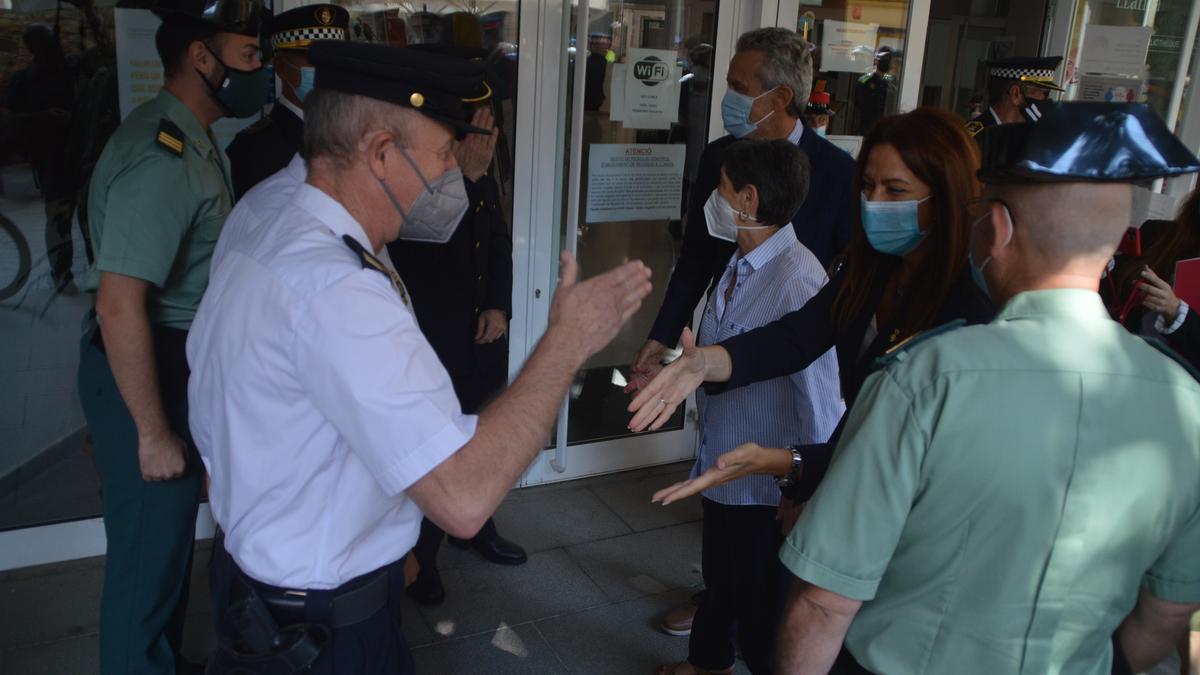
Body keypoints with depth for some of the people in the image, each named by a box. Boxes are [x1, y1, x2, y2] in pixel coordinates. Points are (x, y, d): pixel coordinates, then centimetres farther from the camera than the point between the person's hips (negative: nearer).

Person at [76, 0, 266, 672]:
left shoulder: (192, 142, 9)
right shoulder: (163, 158, -23)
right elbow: (119, 307, -27)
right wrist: (153, 434, -22)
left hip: (181, 361, 10)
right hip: (146, 371, -10)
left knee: (171, 536, 24)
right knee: (149, 554, 5)